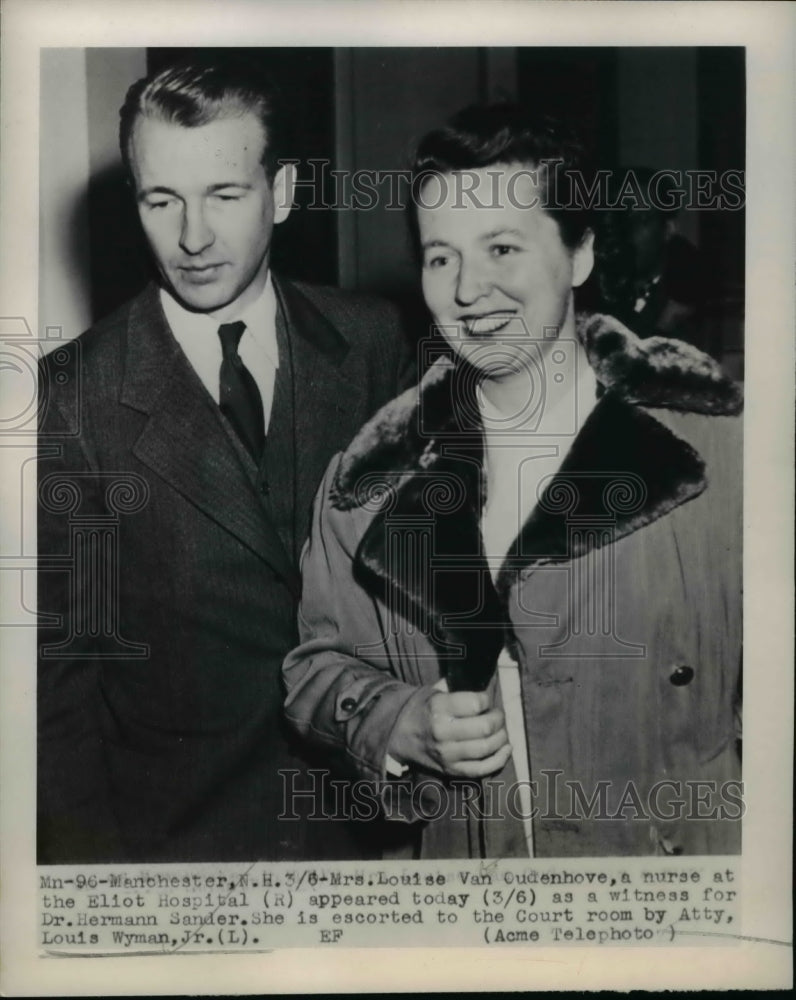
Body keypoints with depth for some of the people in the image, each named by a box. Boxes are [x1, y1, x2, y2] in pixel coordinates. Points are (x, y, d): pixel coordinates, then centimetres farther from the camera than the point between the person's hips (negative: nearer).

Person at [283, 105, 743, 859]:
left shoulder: (714, 436, -14)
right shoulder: (372, 472, -5)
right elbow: (317, 662, 4)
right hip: (445, 854, 2)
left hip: (675, 853, -2)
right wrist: (399, 726, -14)